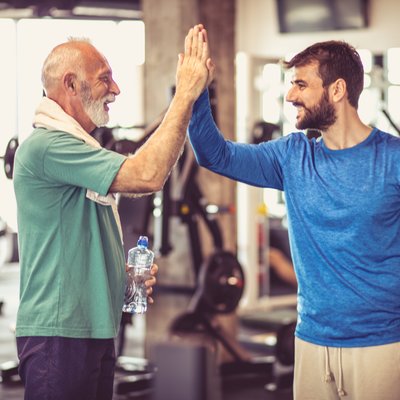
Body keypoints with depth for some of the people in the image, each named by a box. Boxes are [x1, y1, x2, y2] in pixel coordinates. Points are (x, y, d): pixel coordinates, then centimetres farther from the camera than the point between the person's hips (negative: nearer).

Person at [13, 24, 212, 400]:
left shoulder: (75, 147, 18)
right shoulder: (46, 145, -15)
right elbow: (147, 175, -26)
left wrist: (127, 274, 8)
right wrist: (186, 94, -20)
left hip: (94, 329, 10)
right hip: (60, 335, -10)